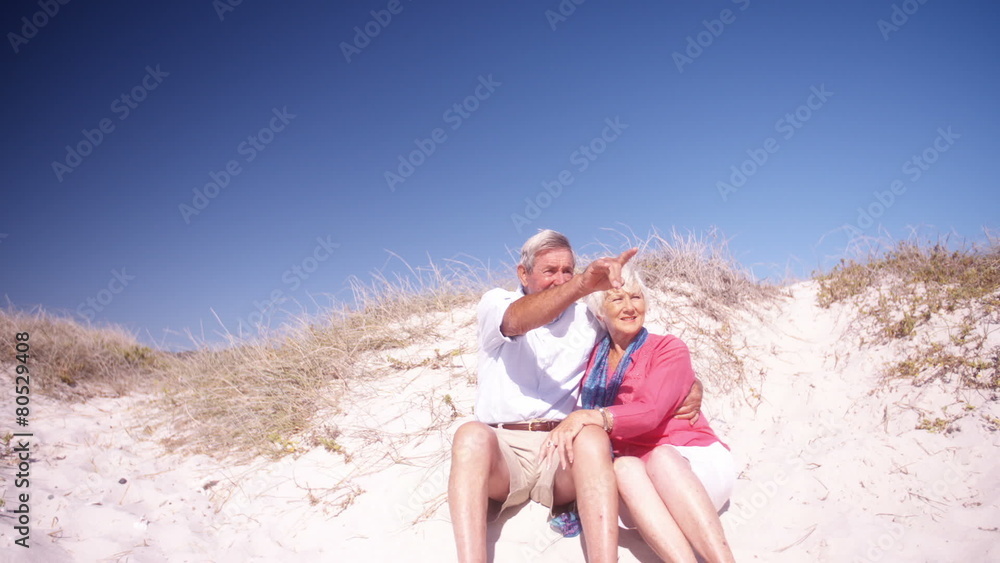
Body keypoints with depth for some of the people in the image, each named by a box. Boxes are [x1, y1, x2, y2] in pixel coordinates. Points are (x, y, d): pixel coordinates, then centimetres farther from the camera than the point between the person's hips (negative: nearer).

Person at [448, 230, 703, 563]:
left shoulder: (587, 318, 13)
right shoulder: (496, 303, 6)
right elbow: (517, 322, -20)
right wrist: (583, 284, -37)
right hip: (500, 449, -1)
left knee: (592, 437, -32)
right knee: (472, 434, -35)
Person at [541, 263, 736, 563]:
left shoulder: (669, 349, 0)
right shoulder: (594, 357, 14)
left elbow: (650, 411, -17)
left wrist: (594, 416, -34)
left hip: (698, 463, -2)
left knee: (660, 456, -36)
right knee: (623, 465, -33)